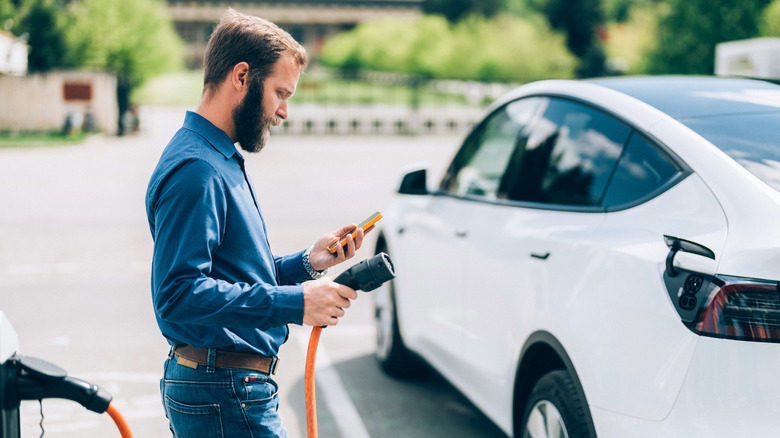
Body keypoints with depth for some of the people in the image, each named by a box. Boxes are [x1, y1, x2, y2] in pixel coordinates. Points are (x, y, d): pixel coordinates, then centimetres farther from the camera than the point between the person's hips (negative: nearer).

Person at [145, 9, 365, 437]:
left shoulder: (220, 160, 17)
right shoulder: (195, 169, -17)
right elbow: (179, 293, -26)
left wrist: (305, 262, 8)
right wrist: (294, 303, -24)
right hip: (224, 393, -10)